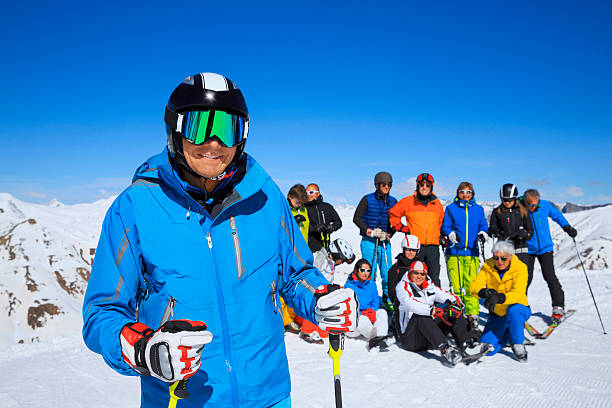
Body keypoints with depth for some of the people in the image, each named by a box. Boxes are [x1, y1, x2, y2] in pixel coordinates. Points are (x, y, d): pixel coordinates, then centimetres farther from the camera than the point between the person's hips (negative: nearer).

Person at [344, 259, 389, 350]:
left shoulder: (372, 284, 9)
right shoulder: (349, 286, -7)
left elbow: (376, 302, 9)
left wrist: (372, 310, -13)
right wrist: (362, 313, -23)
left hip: (367, 316, 5)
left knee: (382, 312, -22)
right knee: (363, 319, -36)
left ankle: (380, 335, -42)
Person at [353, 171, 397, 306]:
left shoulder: (393, 202, 9)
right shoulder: (367, 199, -1)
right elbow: (356, 218, -2)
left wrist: (388, 234, -5)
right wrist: (370, 232, -10)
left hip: (385, 242, 3)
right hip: (368, 242, -3)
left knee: (387, 272, -1)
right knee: (369, 273, -3)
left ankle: (388, 299, 15)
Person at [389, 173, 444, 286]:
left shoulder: (437, 204, 13)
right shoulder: (408, 201, 4)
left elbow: (441, 223, 24)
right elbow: (393, 214, 13)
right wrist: (401, 227, 5)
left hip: (433, 244, 3)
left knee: (434, 277, 4)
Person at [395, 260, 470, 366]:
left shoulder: (430, 287, 16)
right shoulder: (403, 286, -4)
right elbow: (410, 303, -24)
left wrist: (455, 302, -24)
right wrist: (434, 311, -37)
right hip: (411, 337, -5)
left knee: (451, 311, -10)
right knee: (419, 316, -33)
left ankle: (464, 345, -25)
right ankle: (444, 349, -47)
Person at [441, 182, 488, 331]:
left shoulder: (478, 209, 15)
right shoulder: (451, 208, 9)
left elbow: (483, 226, 16)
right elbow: (445, 226, 7)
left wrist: (482, 233, -5)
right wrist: (451, 234, -13)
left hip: (472, 252, 1)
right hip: (454, 252, -1)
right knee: (456, 284, -4)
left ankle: (473, 314, 2)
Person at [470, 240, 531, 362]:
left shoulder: (520, 268, -18)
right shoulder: (488, 266, -9)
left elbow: (518, 294, -33)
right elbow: (473, 287, -14)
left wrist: (499, 297, -52)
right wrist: (484, 292, -37)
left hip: (519, 311, -3)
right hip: (497, 314, 3)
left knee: (513, 309, -38)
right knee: (485, 348, -11)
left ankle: (518, 344, -14)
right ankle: (507, 334, 19)